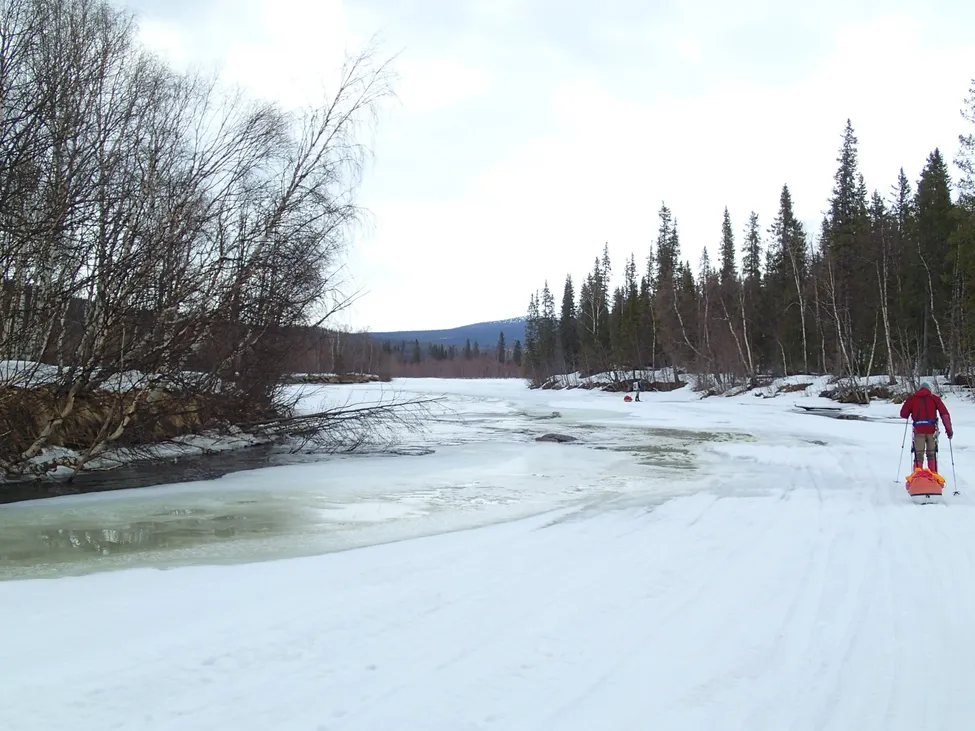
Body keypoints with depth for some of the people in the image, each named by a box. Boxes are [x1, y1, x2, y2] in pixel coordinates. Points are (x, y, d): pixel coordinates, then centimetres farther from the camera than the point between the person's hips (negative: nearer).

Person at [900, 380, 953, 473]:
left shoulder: (912, 398, 9)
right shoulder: (934, 398, 9)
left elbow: (903, 414, 5)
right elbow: (945, 414, 1)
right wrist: (949, 429, 2)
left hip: (918, 430, 0)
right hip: (931, 429, 1)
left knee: (919, 455, 4)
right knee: (931, 454, 14)